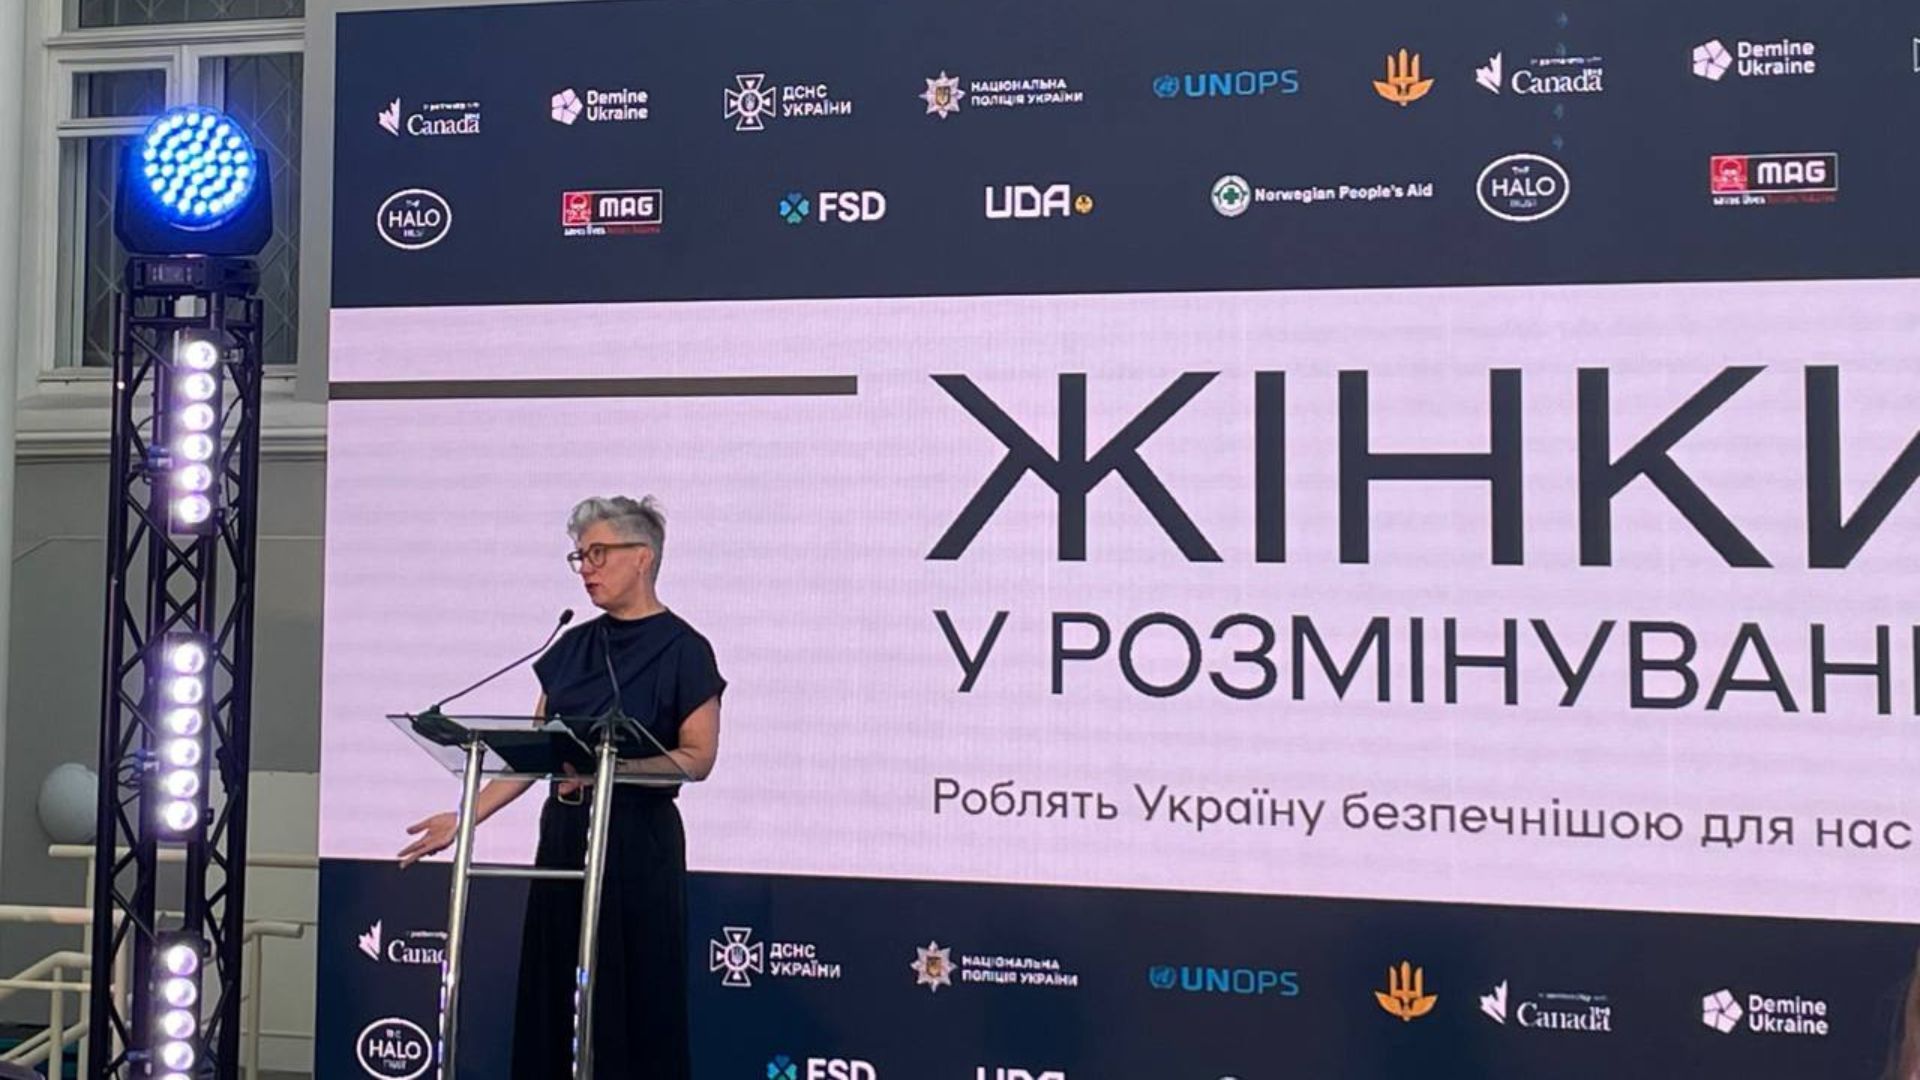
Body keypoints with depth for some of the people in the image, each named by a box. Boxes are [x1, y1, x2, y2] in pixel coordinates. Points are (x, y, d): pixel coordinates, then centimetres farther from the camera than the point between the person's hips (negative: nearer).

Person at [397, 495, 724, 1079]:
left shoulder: (682, 649, -7)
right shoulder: (573, 646, 11)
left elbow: (697, 758, -11)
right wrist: (466, 818, 4)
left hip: (636, 840, -6)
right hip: (563, 834, 6)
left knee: (631, 1004, -2)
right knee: (554, 1000, 8)